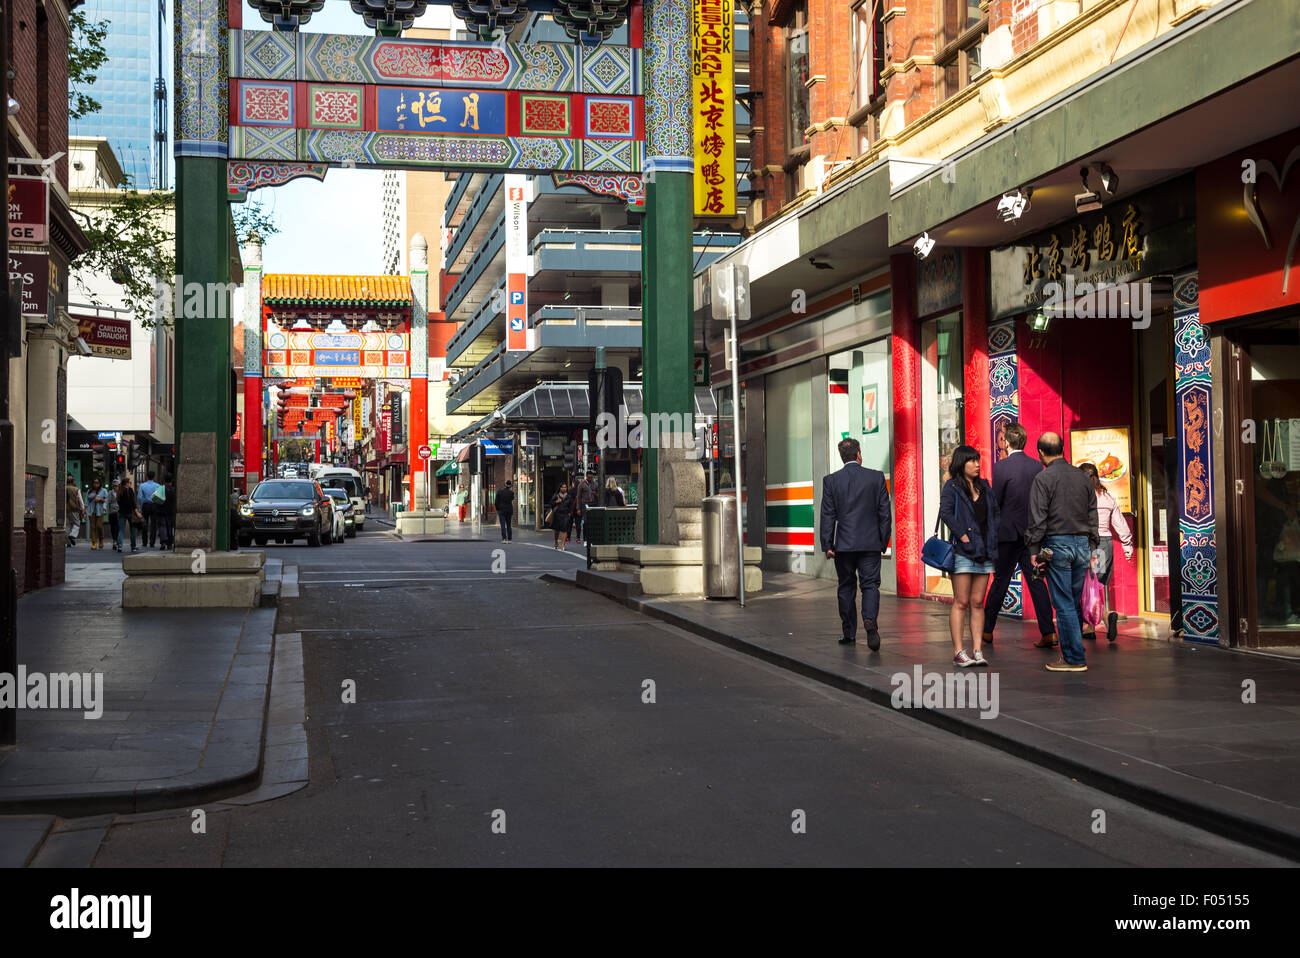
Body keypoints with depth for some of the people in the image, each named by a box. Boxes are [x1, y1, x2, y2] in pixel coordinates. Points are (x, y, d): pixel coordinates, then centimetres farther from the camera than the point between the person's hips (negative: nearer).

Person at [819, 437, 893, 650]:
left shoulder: (831, 480, -2)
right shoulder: (876, 477, 0)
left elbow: (827, 516, -3)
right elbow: (885, 513, 1)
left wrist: (827, 545, 0)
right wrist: (883, 542, 8)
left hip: (843, 544, 0)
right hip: (870, 543, 0)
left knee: (846, 587, 10)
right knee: (870, 584, 2)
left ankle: (849, 634, 15)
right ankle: (870, 620, -24)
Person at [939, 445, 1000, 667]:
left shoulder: (985, 487, 15)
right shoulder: (952, 487, -2)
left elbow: (995, 513, 17)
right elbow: (945, 512, -14)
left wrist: (993, 540, 7)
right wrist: (962, 535, -18)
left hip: (984, 552, 6)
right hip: (963, 551, -5)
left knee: (977, 603, 6)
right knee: (961, 602, -5)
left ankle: (977, 651, 7)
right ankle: (959, 652, -3)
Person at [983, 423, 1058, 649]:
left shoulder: (1001, 466, -12)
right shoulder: (1037, 465, 4)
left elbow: (995, 502, -8)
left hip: (1009, 532, -4)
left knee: (1000, 581, 5)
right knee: (1036, 581, 6)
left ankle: (987, 630, 15)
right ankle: (1048, 632, -1)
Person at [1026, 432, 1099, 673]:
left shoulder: (1043, 478, -7)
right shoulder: (1083, 477, 11)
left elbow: (1038, 518, -11)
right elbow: (1093, 515, 14)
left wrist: (1034, 550, -6)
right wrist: (1091, 548, 19)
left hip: (1057, 544, -6)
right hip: (1082, 544, 6)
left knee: (1064, 605, -3)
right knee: (1075, 603, 12)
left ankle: (1074, 658, -2)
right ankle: (1071, 653, 16)